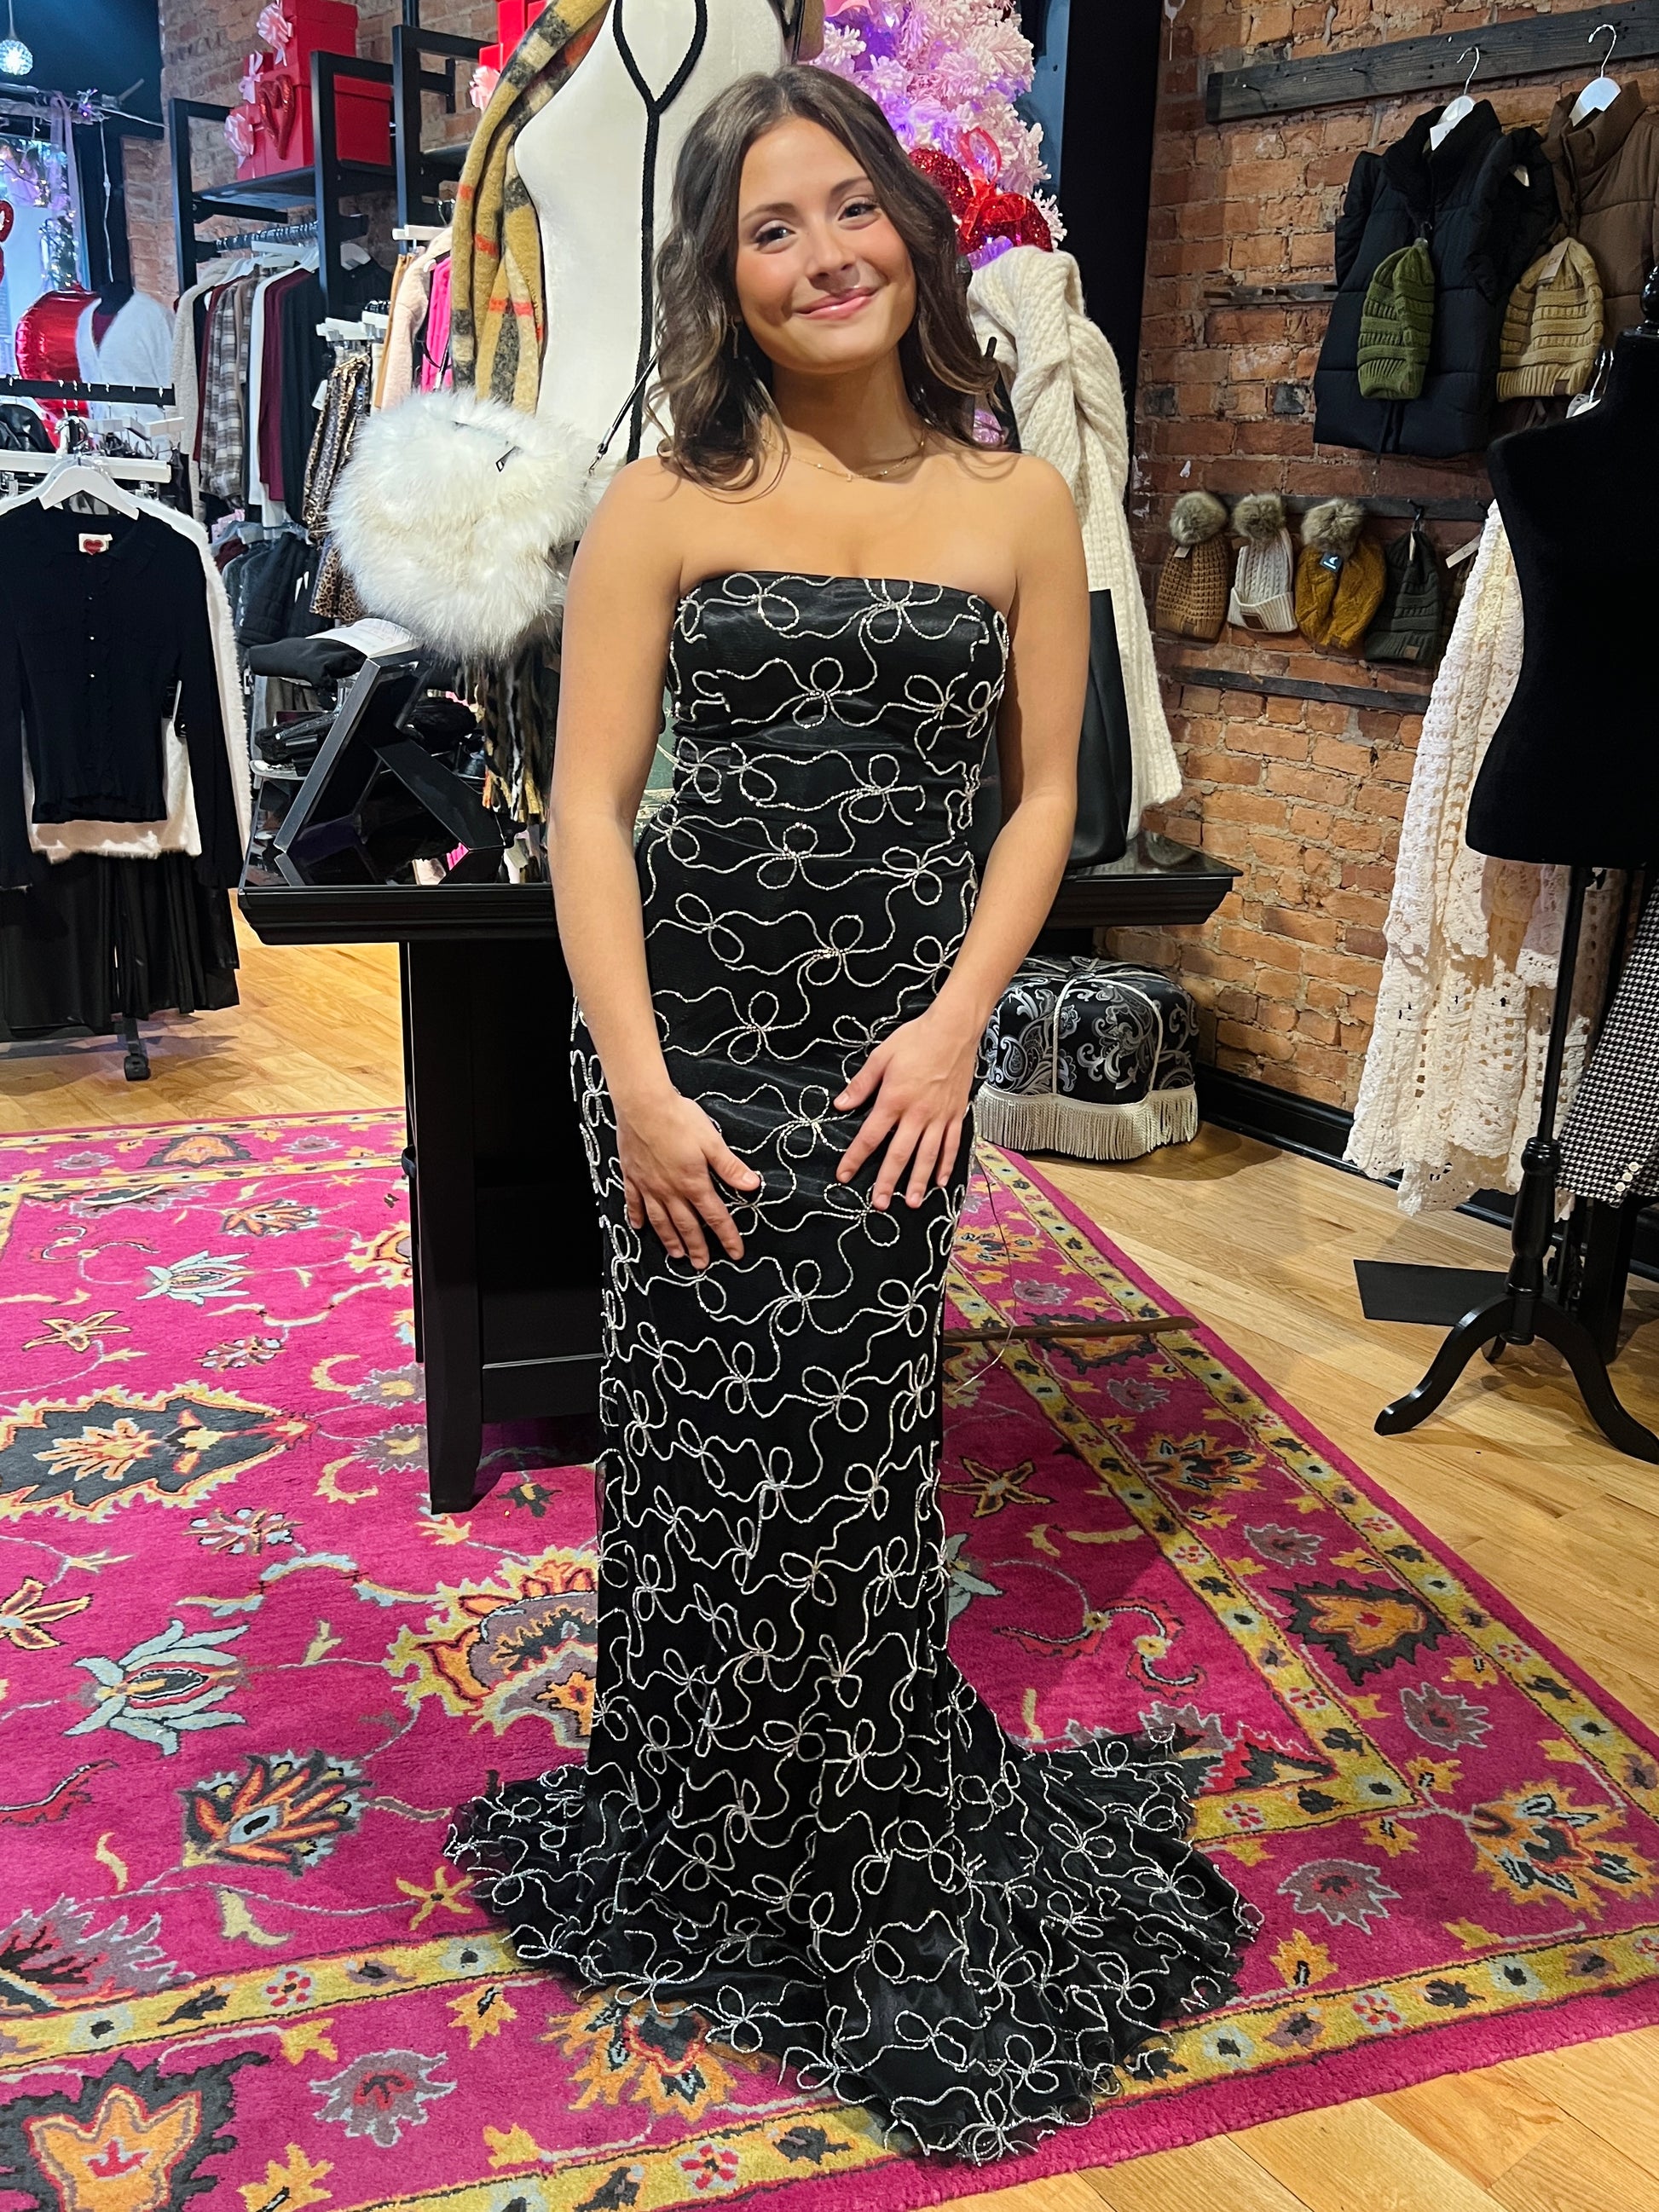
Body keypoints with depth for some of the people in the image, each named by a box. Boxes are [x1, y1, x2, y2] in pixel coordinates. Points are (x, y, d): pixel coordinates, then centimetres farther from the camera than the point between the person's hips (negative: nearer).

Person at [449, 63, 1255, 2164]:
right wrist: (636, 1076, -13)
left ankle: (872, 1860, 33)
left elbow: (1042, 795, 6)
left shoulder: (1019, 504, 6)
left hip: (892, 1043, 1)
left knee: (850, 1447, 7)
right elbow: (588, 801, -4)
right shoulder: (664, 505, 0)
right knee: (700, 1435, 7)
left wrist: (955, 1023, -7)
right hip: (684, 1024, 0)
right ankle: (700, 1848, 32)